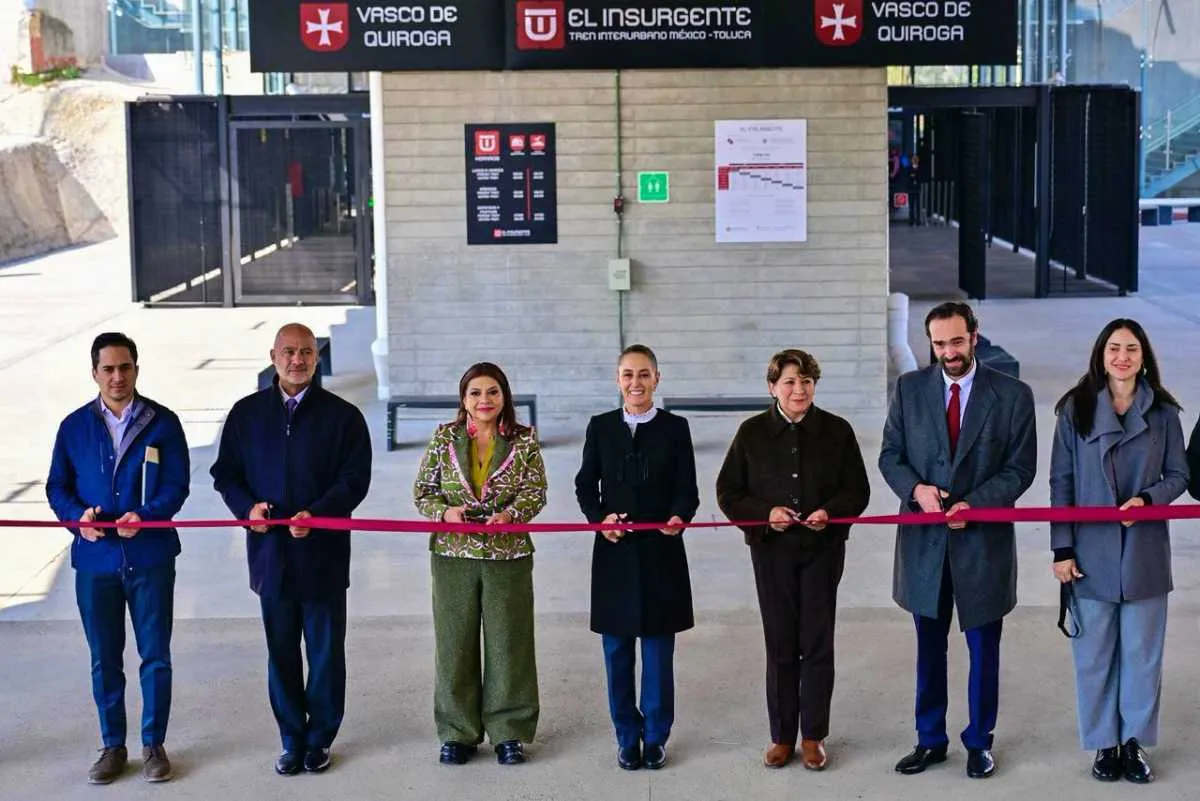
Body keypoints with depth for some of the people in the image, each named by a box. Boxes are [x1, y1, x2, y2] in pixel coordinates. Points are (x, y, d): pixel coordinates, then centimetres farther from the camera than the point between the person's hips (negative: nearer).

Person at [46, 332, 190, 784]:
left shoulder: (162, 423, -1)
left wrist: (146, 516, -22)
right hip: (95, 558, 2)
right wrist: (78, 517, -14)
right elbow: (57, 487, 6)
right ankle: (113, 746, 22)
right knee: (104, 659, 10)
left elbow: (176, 485, -4)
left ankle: (154, 744, 19)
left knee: (155, 655, 5)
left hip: (150, 556, -2)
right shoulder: (74, 426, 5)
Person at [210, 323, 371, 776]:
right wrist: (247, 506, -10)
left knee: (325, 652, 6)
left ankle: (320, 739, 20)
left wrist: (316, 514, -20)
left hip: (323, 553, -2)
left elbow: (355, 479, -5)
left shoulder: (342, 415, 0)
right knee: (281, 652, 9)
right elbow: (225, 472, 10)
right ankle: (291, 739, 21)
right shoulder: (246, 414, 7)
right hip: (270, 552, 2)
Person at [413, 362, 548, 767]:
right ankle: (458, 733, 17)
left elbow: (536, 492, -2)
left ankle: (509, 732, 16)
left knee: (508, 642, 4)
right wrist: (445, 511, -13)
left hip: (508, 555, -1)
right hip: (453, 554, 1)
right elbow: (422, 490, 6)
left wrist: (510, 514, -20)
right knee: (455, 642, 6)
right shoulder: (444, 437, 5)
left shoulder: (524, 441, 2)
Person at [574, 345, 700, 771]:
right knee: (617, 651, 6)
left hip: (661, 553, -1)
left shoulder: (675, 427, 2)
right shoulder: (601, 427, 5)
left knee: (658, 650, 5)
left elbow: (687, 489, -1)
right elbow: (586, 484, 5)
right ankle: (627, 736, 19)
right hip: (614, 553, 1)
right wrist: (600, 518, -13)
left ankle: (656, 736, 17)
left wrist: (679, 517, -22)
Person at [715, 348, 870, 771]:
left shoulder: (837, 431, 0)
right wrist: (766, 513, -14)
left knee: (818, 644, 4)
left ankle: (813, 736, 16)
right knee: (780, 645, 6)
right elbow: (728, 493, 2)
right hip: (772, 550, 0)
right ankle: (782, 736, 18)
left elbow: (858, 490, 4)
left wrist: (830, 512, -16)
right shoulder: (752, 433, 0)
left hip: (822, 549, 0)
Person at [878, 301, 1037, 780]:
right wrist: (916, 489, -16)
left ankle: (979, 742, 24)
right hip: (924, 538, 2)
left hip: (984, 539, -2)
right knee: (929, 647, 13)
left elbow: (1020, 468, -4)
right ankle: (930, 740, 26)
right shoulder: (908, 388, 1)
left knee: (983, 648, 9)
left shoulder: (1013, 395, -4)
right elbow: (890, 455, 4)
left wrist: (974, 504, -18)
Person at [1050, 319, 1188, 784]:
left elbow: (1178, 475, 7)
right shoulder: (1076, 409, 1)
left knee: (1142, 652, 5)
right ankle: (1104, 744, 16)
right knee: (1094, 653, 4)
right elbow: (1061, 483, 1)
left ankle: (1135, 743, 18)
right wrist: (1062, 549, -4)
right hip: (1091, 552, -1)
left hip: (1144, 551, 1)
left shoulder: (1162, 412, 3)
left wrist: (1147, 499, -14)